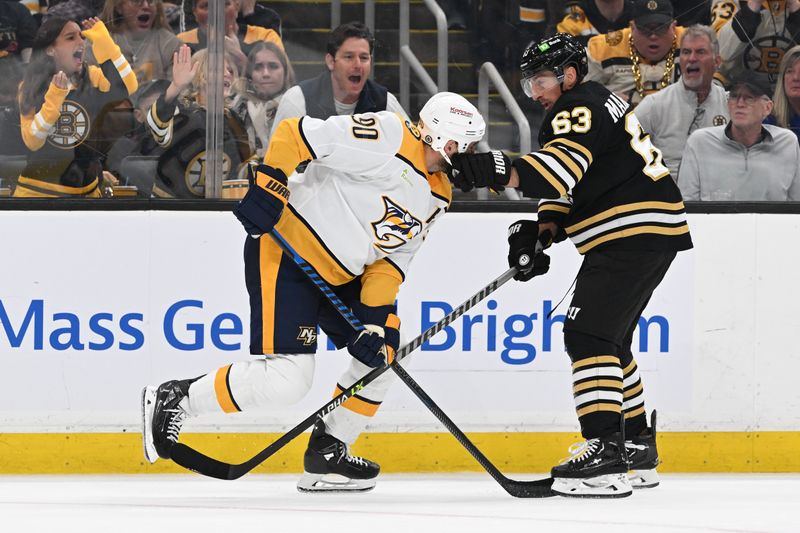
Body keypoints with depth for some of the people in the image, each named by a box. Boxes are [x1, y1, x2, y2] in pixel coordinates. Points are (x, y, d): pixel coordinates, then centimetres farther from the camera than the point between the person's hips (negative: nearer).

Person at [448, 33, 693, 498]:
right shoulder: (596, 104, 21)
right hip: (643, 233, 11)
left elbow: (561, 166, -32)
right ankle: (637, 447, 27)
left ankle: (605, 450, -25)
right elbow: (570, 189, 23)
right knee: (608, 339, 19)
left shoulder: (581, 108, -13)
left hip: (638, 231, -11)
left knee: (590, 333, -17)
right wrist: (539, 233, 7)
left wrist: (498, 172, -42)